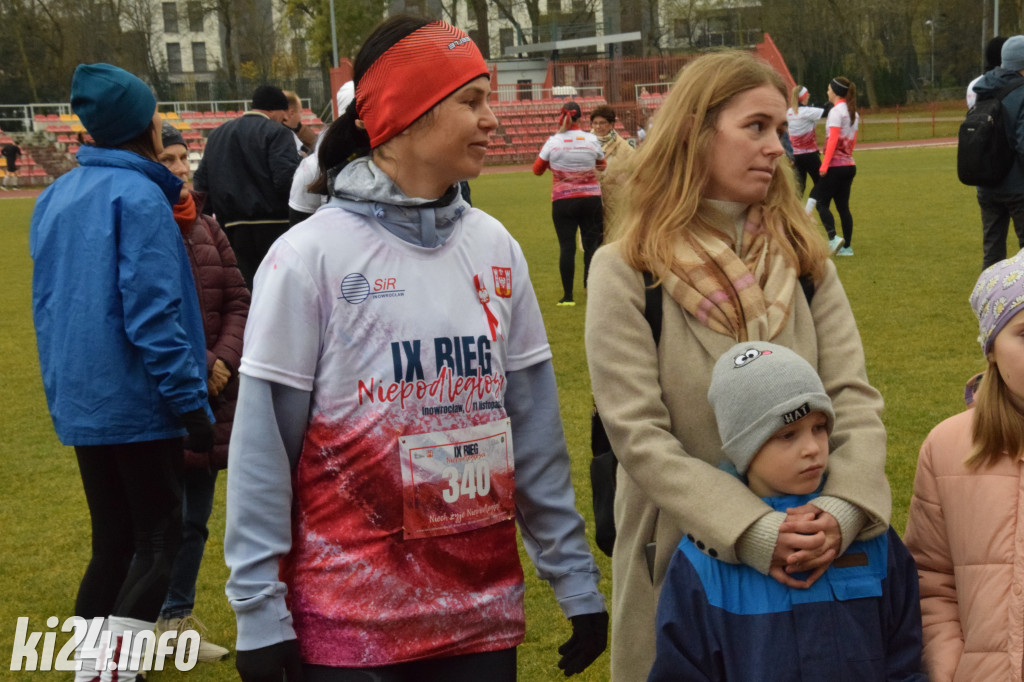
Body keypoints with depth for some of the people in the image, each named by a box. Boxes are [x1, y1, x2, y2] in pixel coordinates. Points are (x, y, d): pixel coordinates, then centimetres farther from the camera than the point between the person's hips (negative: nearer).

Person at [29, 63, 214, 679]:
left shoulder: (55, 197, 10)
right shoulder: (138, 196, -14)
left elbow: (48, 305, 16)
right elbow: (154, 315, -19)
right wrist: (193, 406, -15)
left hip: (79, 402, 7)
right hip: (136, 401, -7)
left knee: (113, 540, 15)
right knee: (159, 540, 3)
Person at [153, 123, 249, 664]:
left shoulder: (205, 228, 9)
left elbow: (238, 301, 9)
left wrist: (224, 360, -6)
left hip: (212, 395, 6)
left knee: (194, 517, 15)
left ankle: (178, 619, 30)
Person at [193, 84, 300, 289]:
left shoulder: (217, 134, 17)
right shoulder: (277, 133, -5)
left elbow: (202, 181, 15)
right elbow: (287, 179, -17)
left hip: (232, 227, 6)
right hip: (272, 225, -6)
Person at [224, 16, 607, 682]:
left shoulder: (495, 248, 3)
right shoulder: (311, 254, -11)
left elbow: (535, 429, 7)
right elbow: (263, 445, -8)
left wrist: (574, 577, 8)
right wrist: (260, 612, -8)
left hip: (486, 610, 5)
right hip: (348, 623, -4)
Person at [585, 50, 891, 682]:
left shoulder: (803, 256, 2)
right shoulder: (626, 270, -10)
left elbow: (854, 397, -5)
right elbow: (639, 437, -16)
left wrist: (842, 507, -24)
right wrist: (752, 530, -26)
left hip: (810, 556, 4)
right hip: (683, 553, -3)